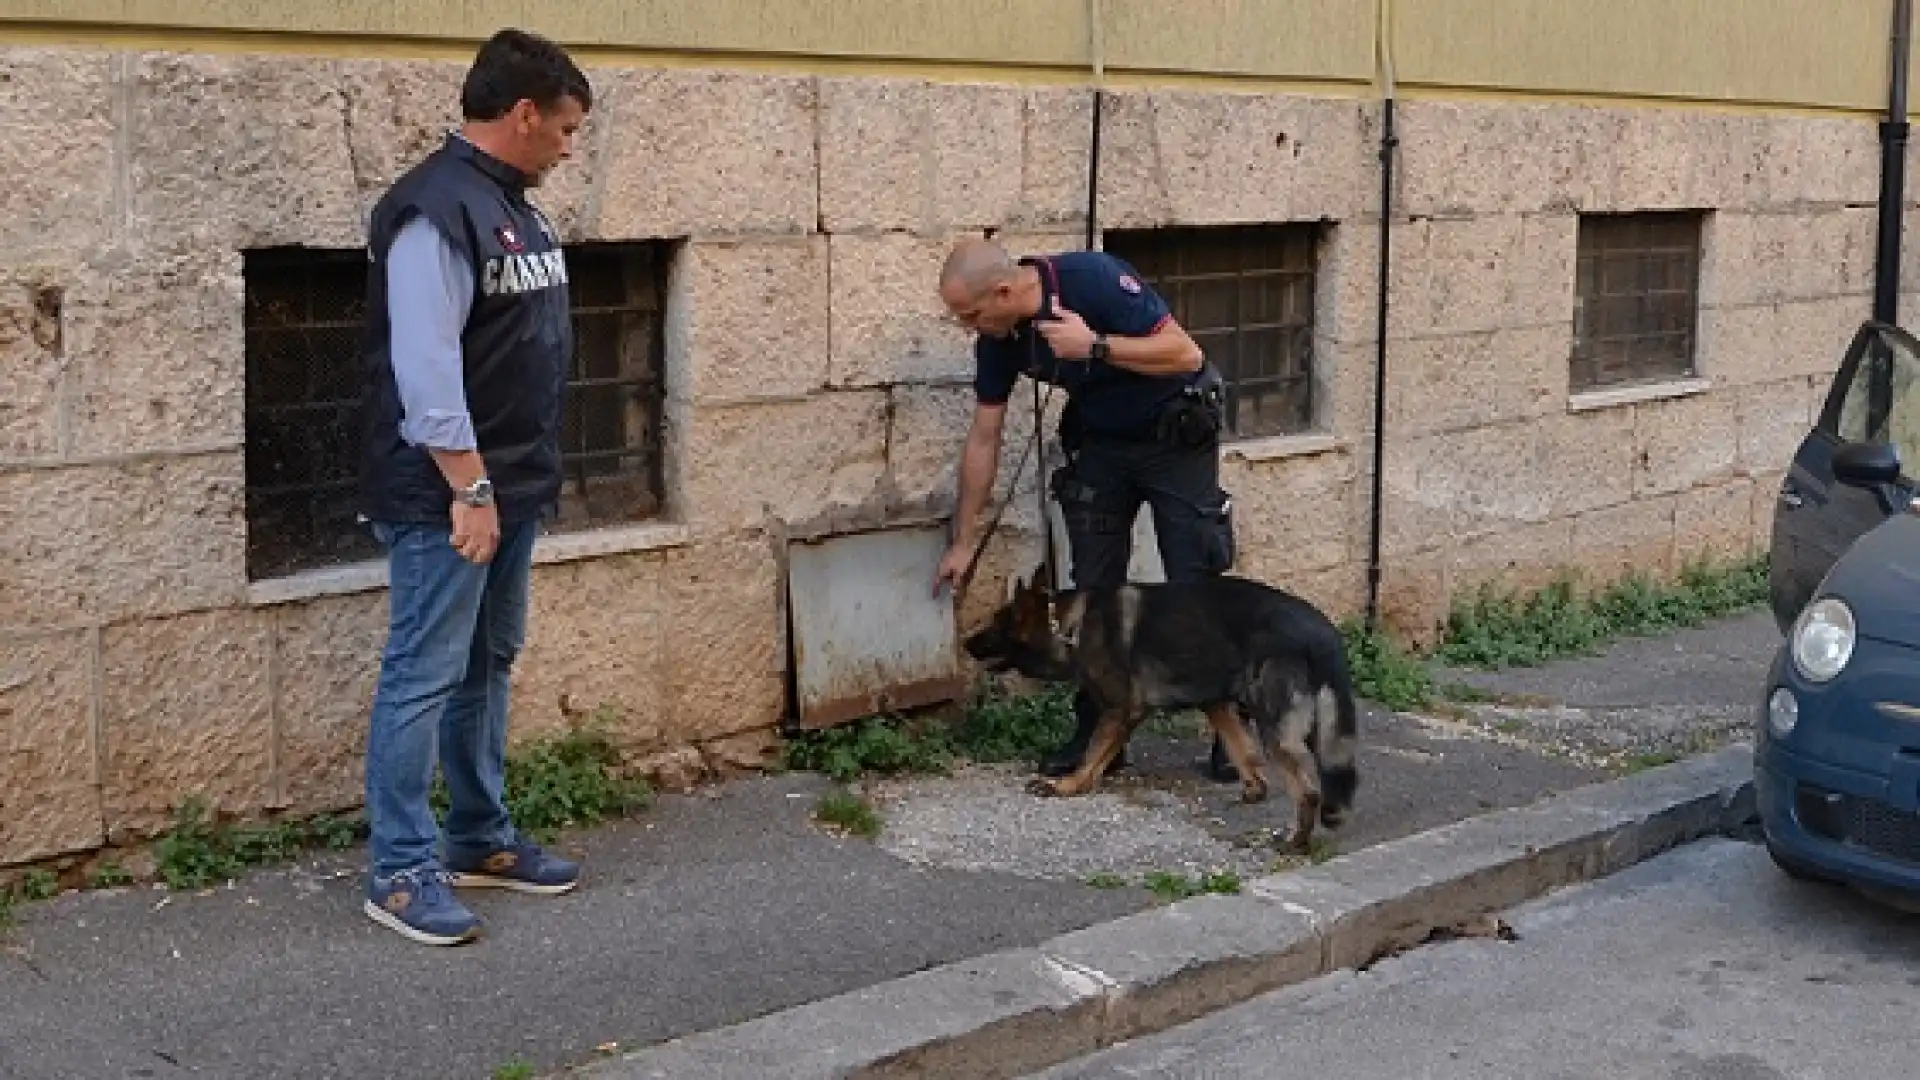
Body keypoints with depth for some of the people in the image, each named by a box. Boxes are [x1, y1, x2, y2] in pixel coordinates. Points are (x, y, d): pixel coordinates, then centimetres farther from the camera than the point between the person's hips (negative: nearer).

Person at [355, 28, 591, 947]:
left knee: (487, 667, 16)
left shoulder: (511, 206, 13)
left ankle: (480, 840, 27)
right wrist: (468, 488, -24)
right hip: (444, 498, -10)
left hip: (513, 489, 10)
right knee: (423, 678, -4)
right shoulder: (436, 208, -18)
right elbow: (425, 364, -24)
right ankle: (400, 873, 3)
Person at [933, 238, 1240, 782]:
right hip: (1102, 442, 6)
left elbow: (1186, 353, -27)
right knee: (1095, 589, 1)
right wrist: (963, 541, 3)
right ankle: (1098, 733, 10)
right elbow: (983, 438, 0)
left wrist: (1094, 345, -36)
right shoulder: (998, 339, -9)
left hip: (1178, 435, -5)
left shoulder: (1094, 279, -29)